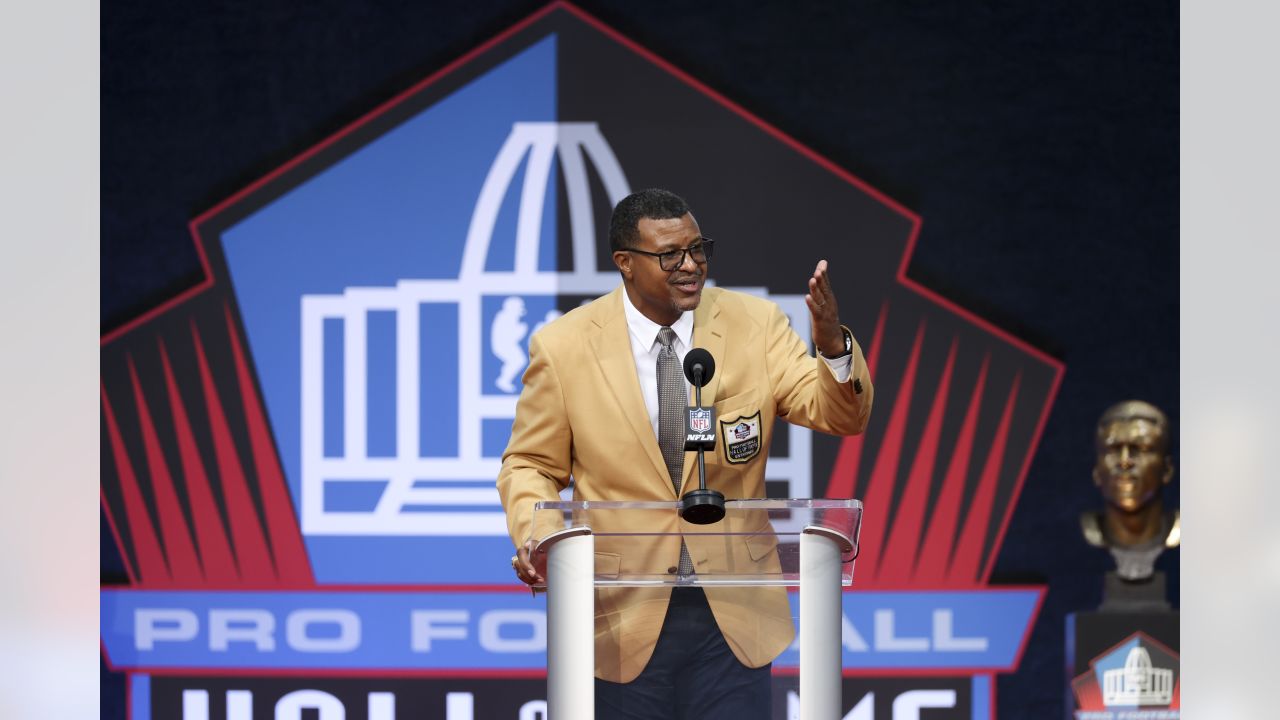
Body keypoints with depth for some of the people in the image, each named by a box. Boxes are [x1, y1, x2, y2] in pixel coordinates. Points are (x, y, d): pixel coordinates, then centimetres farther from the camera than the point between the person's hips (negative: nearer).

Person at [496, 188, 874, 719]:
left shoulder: (755, 326, -2)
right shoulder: (563, 348, -5)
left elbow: (840, 415, -9)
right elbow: (532, 465, 4)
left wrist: (832, 346, -30)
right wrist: (533, 535, -17)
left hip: (733, 611, 1)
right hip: (624, 615, -1)